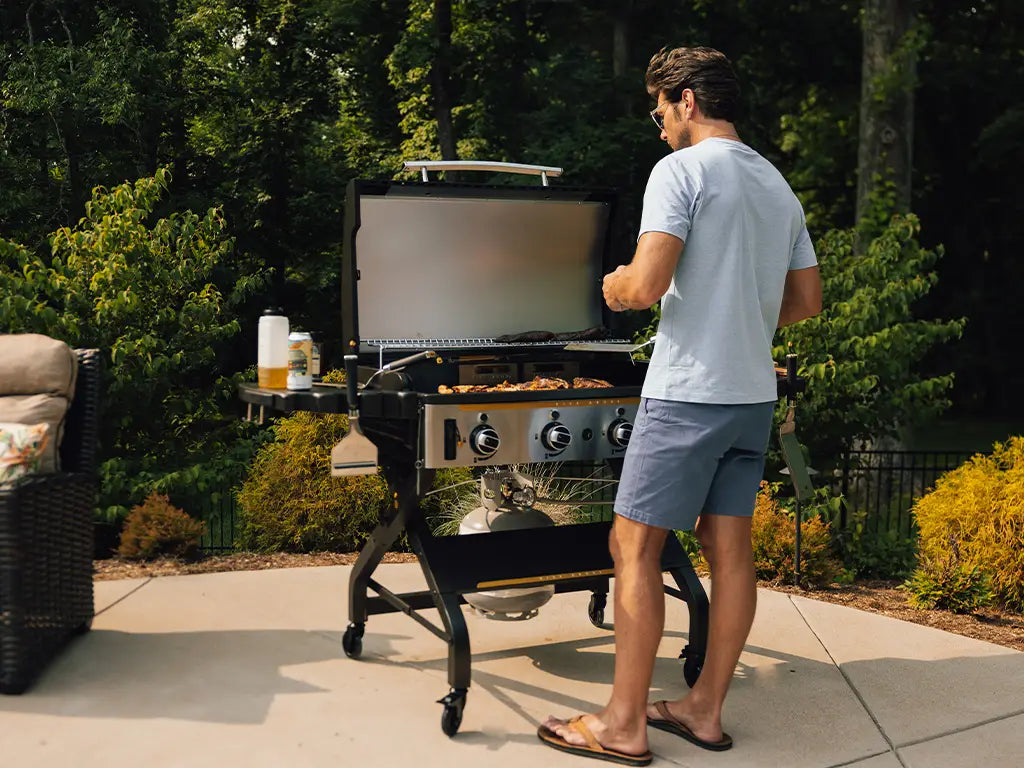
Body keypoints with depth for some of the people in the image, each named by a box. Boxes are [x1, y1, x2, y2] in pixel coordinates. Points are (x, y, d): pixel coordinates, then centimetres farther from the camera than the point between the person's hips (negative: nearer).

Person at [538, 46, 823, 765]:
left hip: (688, 394, -8)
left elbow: (646, 285, -20)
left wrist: (615, 288, 1)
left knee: (635, 547, -1)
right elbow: (807, 298, 20)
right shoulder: (779, 185, 15)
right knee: (731, 548, 10)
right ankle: (706, 709, 21)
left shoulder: (681, 170, -10)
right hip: (755, 393, 8)